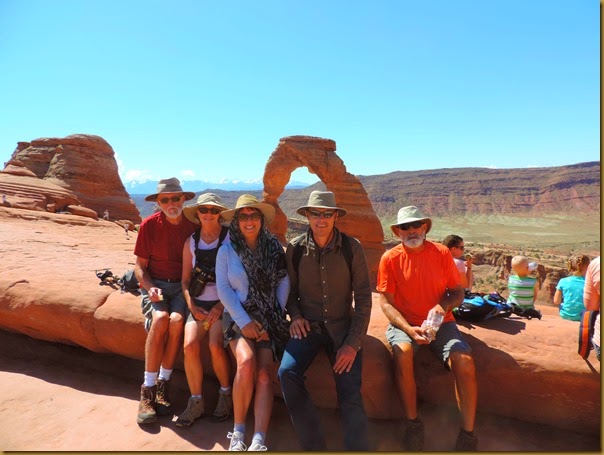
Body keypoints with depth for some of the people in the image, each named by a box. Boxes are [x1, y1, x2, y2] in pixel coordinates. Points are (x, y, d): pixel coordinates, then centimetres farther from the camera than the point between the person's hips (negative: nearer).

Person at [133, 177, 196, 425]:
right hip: (155, 284, 0)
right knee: (160, 319, -30)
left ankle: (163, 383, -12)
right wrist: (150, 288, -14)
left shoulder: (193, 226, -1)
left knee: (176, 319, -29)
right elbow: (140, 266, 4)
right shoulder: (149, 225, -2)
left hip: (182, 286, 0)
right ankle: (148, 389, -18)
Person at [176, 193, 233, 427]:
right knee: (190, 345, -21)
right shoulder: (191, 243, 9)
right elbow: (185, 280, 11)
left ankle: (226, 395, 3)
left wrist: (221, 306, -12)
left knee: (215, 345, -24)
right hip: (198, 303, 3)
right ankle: (196, 402, -3)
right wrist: (192, 306, -4)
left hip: (223, 303, -3)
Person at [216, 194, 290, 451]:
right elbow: (223, 289, -4)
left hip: (269, 320, 2)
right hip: (238, 317, -1)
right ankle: (238, 431, -6)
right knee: (246, 362, -26)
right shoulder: (227, 250, 0)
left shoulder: (274, 247, 3)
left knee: (265, 374, -15)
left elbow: (284, 282, 2)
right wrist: (244, 321, -12)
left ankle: (258, 441, -12)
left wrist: (276, 316, -7)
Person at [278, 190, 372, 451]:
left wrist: (353, 343, -10)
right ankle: (313, 446, -3)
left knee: (350, 394, -14)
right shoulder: (295, 248, -2)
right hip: (308, 325, 1)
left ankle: (358, 447, 10)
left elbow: (363, 299, -4)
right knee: (287, 373, -21)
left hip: (342, 327, -1)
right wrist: (295, 316, -8)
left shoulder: (352, 248, -7)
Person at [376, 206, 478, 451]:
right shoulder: (390, 258, -5)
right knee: (402, 354, -32)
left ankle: (467, 433, -2)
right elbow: (386, 302, -5)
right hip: (404, 323, -1)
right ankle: (413, 423, -9)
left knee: (465, 363, -22)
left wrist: (444, 305, -17)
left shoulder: (441, 253, -1)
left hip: (440, 323, 2)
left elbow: (458, 292, 6)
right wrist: (408, 329, -20)